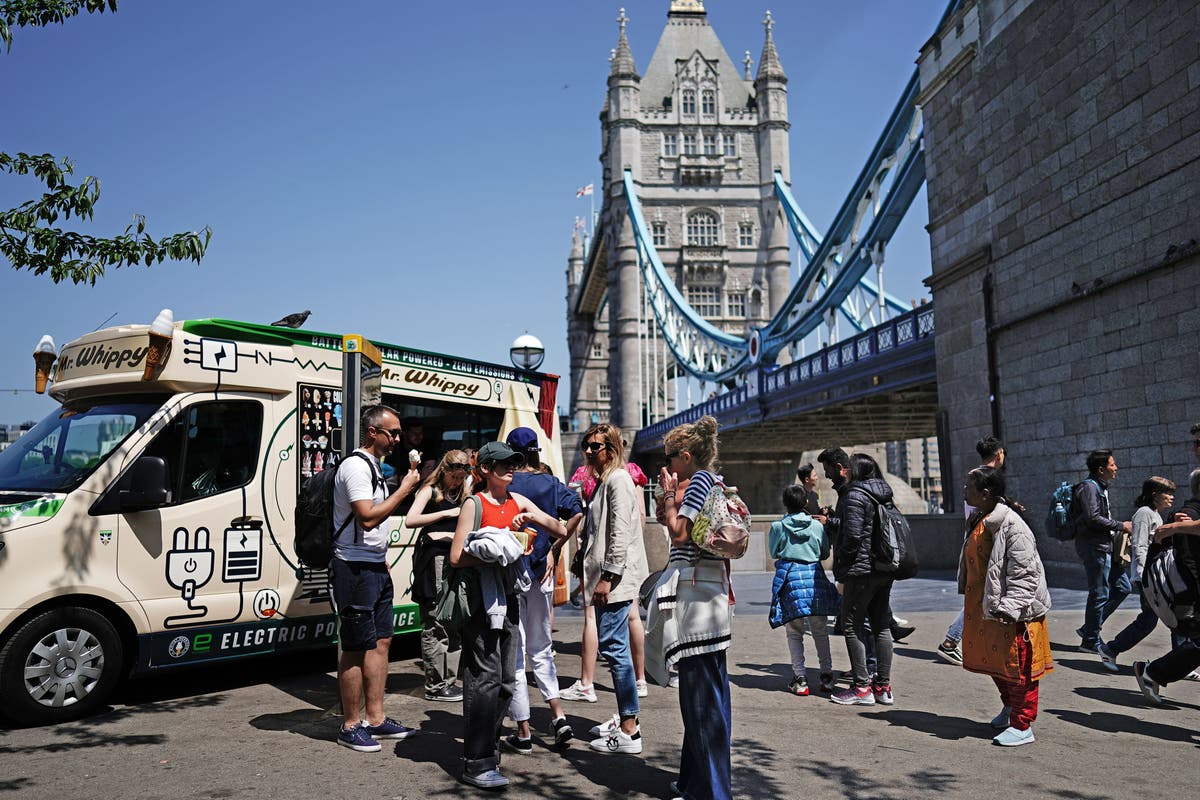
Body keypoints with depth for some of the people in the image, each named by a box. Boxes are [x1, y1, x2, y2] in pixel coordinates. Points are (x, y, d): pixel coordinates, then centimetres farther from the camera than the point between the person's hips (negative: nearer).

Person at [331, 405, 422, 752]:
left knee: (380, 641, 11)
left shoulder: (373, 465, 16)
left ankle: (375, 719, 19)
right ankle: (350, 726, 8)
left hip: (375, 567, 10)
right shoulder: (356, 466, -15)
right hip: (355, 567, -10)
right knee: (356, 648, -2)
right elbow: (368, 518, -24)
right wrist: (404, 489, -17)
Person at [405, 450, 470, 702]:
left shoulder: (461, 495, 19)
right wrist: (445, 513, -13)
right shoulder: (430, 490, 1)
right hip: (432, 556, -6)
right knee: (434, 625, -4)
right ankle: (436, 686, 0)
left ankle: (445, 680, 17)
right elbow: (410, 520, -12)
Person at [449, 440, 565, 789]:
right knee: (485, 678, -6)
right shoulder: (474, 503, -6)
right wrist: (499, 549, -18)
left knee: (507, 680, 10)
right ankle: (477, 763, 1)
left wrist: (532, 518, -3)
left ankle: (489, 747, 23)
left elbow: (561, 531, 13)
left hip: (509, 597, 7)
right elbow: (456, 558, -11)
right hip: (481, 598, -7)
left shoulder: (518, 501, 11)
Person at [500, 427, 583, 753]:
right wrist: (555, 549, -2)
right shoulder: (552, 484, 3)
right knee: (541, 648, 20)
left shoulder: (504, 484, -8)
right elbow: (578, 514, -9)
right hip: (542, 573, 4)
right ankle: (558, 717, 8)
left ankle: (523, 732, 10)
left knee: (514, 652, 5)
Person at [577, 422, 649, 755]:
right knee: (615, 647, 14)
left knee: (613, 647, -10)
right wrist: (590, 576, 22)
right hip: (606, 578, 10)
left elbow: (620, 532, -18)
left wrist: (608, 576, -20)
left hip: (616, 579, -10)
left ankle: (629, 731, -6)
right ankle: (625, 719, 23)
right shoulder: (603, 481, 20)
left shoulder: (618, 480, -10)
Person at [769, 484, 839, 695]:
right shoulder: (817, 525, 1)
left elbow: (773, 551, 11)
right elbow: (825, 553, 12)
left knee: (794, 632, 6)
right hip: (814, 575, 2)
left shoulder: (778, 526, -3)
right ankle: (826, 675, 18)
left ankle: (800, 679, 3)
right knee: (820, 630, 13)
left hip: (789, 576, -2)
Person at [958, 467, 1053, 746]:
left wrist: (1009, 608, -27)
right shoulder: (978, 522, 9)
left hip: (1015, 614, -10)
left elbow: (1026, 573, -23)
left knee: (1017, 666, 0)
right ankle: (1010, 706, 42)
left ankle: (1022, 726, 11)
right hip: (984, 608, 10)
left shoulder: (1011, 525, -21)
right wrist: (970, 600, 23)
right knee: (993, 660, 21)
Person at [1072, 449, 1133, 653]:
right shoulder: (1089, 487, -13)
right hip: (1094, 547, -10)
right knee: (1099, 594, -4)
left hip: (1104, 546, 10)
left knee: (1122, 586, 12)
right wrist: (1121, 526, -14)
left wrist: (1117, 529, 8)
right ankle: (1090, 641, 7)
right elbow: (1092, 518, -22)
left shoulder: (1100, 488, 18)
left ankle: (1089, 628, 17)